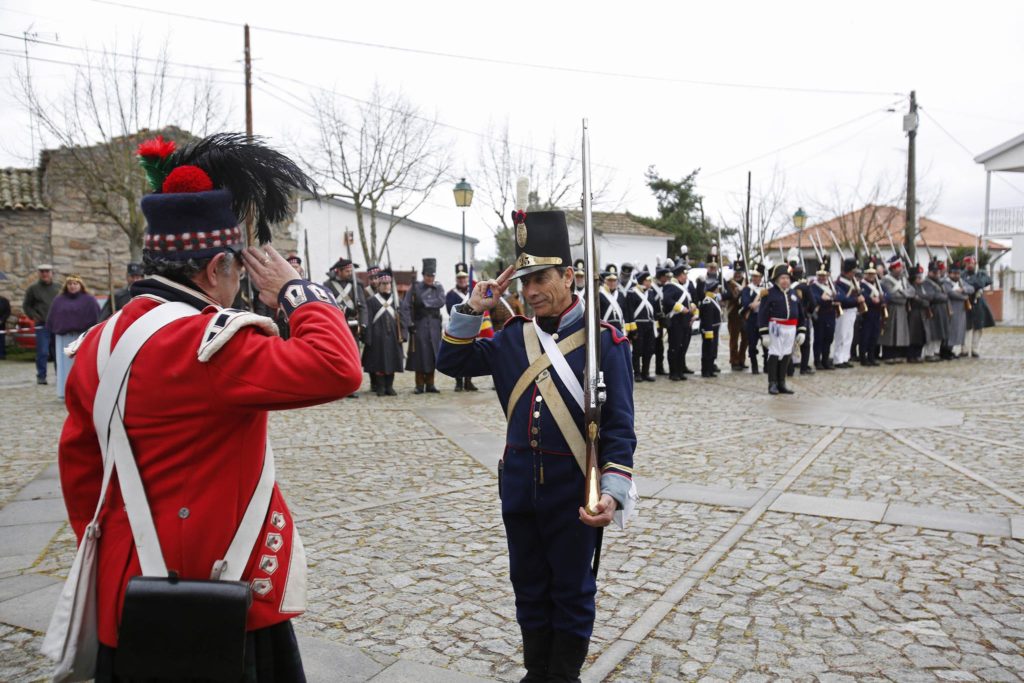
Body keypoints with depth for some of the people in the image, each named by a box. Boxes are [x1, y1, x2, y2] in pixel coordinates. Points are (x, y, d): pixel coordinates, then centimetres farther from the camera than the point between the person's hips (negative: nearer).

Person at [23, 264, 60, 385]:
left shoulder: (58, 288, 12)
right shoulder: (33, 288, 5)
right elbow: (26, 306, 7)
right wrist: (35, 317, -6)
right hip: (42, 325, -3)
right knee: (42, 352, -6)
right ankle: (41, 376, 4)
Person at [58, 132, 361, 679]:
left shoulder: (100, 343, 3)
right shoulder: (207, 342, -24)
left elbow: (78, 464, 12)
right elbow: (338, 369, -32)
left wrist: (102, 545, 23)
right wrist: (295, 291, -17)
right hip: (223, 600, -8)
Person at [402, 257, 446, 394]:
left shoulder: (439, 287, 7)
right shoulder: (415, 287, 0)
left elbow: (441, 302, -11)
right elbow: (405, 307, -5)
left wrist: (425, 301, -10)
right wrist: (409, 324, -12)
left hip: (434, 325, 2)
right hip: (419, 325, -2)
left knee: (432, 354, 5)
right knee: (419, 354, 0)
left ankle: (430, 384, 14)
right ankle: (419, 385, 8)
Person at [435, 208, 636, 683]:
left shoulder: (604, 341, -10)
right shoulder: (513, 337, 4)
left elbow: (618, 426, -12)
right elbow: (451, 363, 10)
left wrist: (613, 491, -24)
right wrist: (473, 309, -2)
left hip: (574, 491, -4)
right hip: (518, 485, 5)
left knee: (572, 591, 12)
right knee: (529, 587, 18)